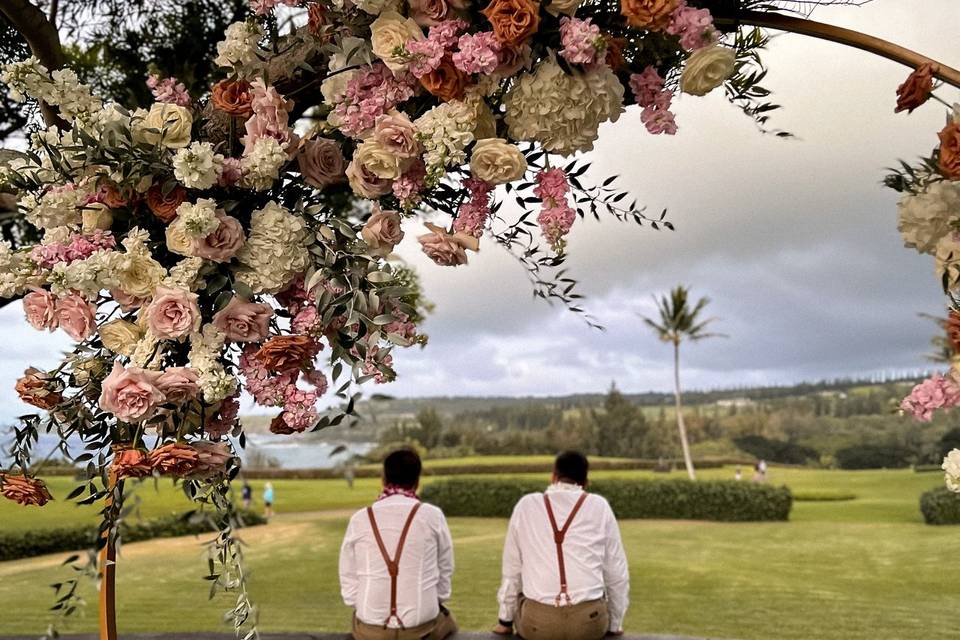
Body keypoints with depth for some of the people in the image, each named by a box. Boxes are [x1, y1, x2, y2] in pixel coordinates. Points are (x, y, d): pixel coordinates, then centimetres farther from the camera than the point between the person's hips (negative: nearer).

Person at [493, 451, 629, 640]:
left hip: (536, 621, 0)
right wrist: (614, 623, 21)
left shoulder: (526, 505, 5)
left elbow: (512, 569, 11)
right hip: (590, 620, 0)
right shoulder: (599, 506, 4)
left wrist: (505, 620, 23)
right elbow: (617, 573, 7)